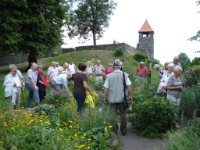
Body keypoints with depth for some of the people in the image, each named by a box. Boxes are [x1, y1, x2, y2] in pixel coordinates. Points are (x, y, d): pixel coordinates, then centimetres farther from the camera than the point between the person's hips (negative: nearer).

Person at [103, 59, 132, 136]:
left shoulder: (109, 76, -5)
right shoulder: (124, 75, -5)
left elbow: (106, 88, -4)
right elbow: (129, 86, -9)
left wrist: (105, 97, 8)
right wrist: (130, 96, 2)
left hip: (112, 99, -1)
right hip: (122, 98, 1)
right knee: (123, 114, 13)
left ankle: (114, 131, 14)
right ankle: (123, 130, 20)